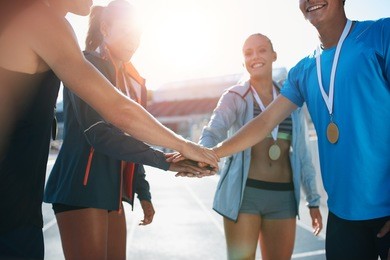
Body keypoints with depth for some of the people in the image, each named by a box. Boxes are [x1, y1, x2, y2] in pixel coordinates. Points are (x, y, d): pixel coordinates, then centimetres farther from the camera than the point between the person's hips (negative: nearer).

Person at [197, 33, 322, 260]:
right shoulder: (235, 97, -2)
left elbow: (302, 152, 12)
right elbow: (215, 129, -22)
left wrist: (313, 199, 12)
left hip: (284, 196, 4)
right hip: (244, 193, -3)